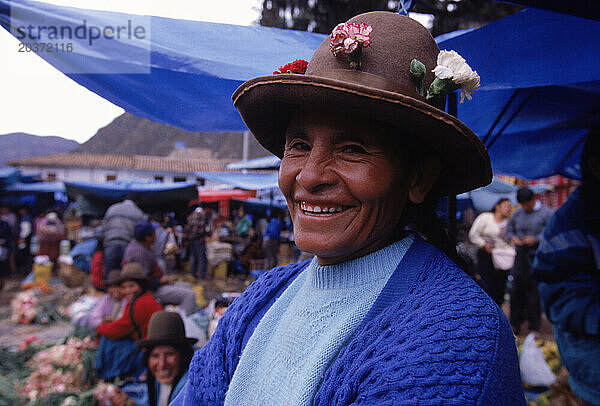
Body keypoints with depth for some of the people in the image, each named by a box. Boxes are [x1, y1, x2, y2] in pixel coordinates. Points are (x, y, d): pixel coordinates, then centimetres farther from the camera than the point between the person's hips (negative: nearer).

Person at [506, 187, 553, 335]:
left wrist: (536, 239, -19)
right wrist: (513, 237, -3)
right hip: (520, 257, 5)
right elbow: (509, 230, 18)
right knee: (516, 290, 7)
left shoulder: (546, 213, -4)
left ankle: (534, 326, 13)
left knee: (534, 292, -1)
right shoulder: (517, 213, 11)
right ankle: (515, 324, 19)